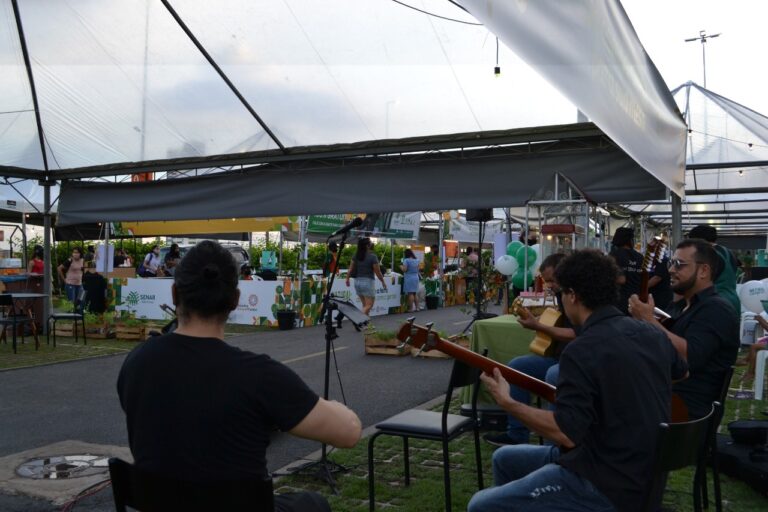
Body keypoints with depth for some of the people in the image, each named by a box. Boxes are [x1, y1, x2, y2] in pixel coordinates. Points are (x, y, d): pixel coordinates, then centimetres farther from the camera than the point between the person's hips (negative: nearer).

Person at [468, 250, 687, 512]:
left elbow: (566, 434, -26)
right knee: (504, 458, 20)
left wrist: (507, 403, -16)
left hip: (609, 484, -9)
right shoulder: (652, 333, 4)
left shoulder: (583, 350, -22)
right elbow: (682, 372, 25)